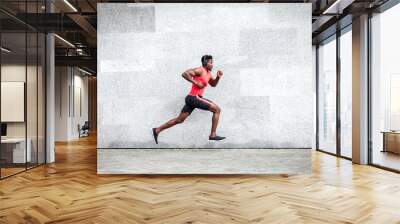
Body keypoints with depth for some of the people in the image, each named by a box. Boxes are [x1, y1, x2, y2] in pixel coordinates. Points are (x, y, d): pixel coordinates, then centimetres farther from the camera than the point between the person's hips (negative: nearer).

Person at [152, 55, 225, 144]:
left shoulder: (208, 73, 17)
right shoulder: (200, 70, -10)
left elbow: (213, 84, 30)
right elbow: (184, 74, -19)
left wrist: (218, 77, 12)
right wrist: (196, 83, -19)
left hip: (192, 99, 9)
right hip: (194, 97, -9)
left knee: (179, 120, 13)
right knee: (217, 109, -7)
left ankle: (157, 130, 19)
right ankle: (213, 135, -4)